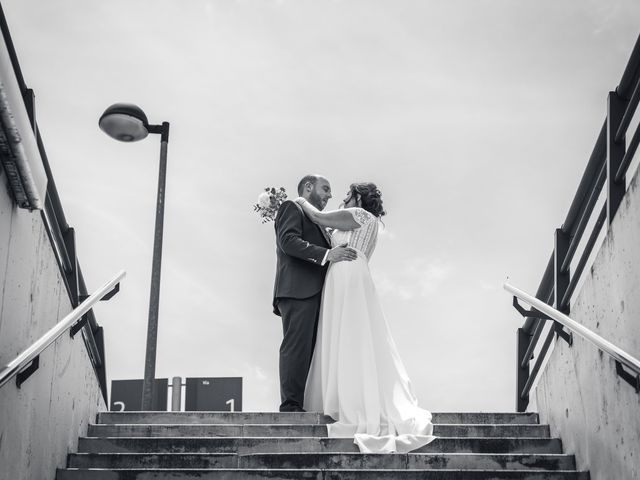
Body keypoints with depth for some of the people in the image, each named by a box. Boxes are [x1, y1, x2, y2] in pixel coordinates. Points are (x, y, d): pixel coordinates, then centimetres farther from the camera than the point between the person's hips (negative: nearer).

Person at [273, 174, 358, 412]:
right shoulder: (291, 207, 6)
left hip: (314, 292, 9)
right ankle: (290, 406, -19)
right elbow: (288, 241, -11)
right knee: (296, 346, -15)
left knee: (310, 349, 1)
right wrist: (327, 254, -18)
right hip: (298, 290, -9)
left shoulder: (316, 222, 34)